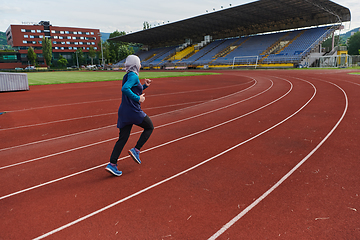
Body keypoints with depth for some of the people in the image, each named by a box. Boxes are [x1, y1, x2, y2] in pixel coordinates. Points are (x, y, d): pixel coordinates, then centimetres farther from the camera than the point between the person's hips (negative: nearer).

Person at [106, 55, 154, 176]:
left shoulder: (127, 76, 16)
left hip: (123, 112, 8)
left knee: (122, 138, 10)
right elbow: (125, 89, -28)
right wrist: (138, 98, -23)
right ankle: (136, 150, 6)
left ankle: (112, 164, 6)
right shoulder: (134, 76, -12)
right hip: (133, 111, -8)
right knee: (149, 127, 14)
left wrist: (145, 86, 22)